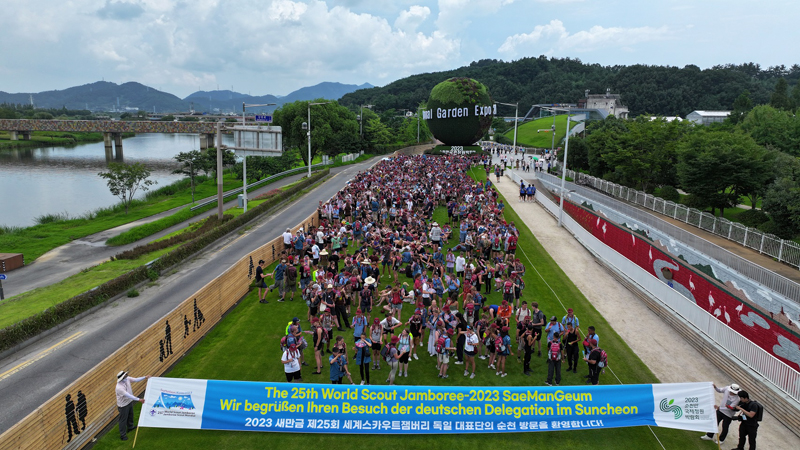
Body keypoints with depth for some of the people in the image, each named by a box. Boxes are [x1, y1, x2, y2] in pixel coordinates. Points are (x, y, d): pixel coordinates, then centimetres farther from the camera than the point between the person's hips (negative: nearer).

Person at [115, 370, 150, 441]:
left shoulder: (127, 379, -17)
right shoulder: (119, 388, -38)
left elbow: (135, 380, -2)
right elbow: (128, 395, -38)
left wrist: (145, 377, -8)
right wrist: (138, 399, -40)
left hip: (130, 401, 8)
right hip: (123, 405, -8)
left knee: (130, 415, 29)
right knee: (123, 419, 10)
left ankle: (130, 427, 53)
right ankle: (122, 435, 27)